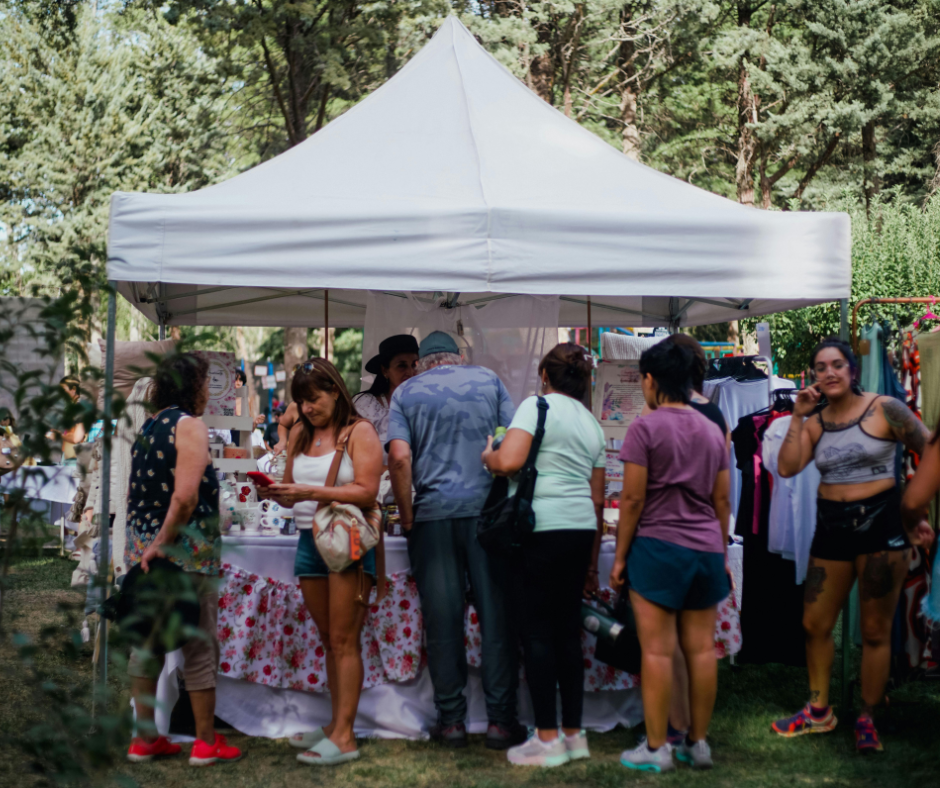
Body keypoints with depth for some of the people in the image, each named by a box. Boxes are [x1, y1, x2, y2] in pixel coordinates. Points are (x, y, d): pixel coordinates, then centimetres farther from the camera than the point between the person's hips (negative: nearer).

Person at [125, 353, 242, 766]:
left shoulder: (147, 428, 12)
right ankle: (206, 742, 7)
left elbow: (134, 494, 15)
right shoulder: (190, 426, -11)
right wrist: (163, 542, -15)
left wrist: (145, 542, 19)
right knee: (200, 646, 2)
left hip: (142, 548, 7)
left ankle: (145, 739, 18)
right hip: (186, 550, -7)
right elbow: (185, 494, -22)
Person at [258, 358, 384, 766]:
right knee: (328, 640, 10)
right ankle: (336, 723, 17)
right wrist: (276, 493, -6)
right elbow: (293, 493, 17)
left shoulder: (359, 431, -5)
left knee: (344, 640, -7)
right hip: (309, 540, 6)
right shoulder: (300, 433, 13)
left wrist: (311, 492, -21)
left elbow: (366, 492, -14)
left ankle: (344, 737, -7)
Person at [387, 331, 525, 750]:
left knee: (443, 620, 4)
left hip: (434, 512, 0)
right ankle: (500, 719, 3)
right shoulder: (488, 380, 12)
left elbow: (400, 457, -3)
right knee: (497, 614, 2)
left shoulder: (406, 392, 9)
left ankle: (451, 720, 7)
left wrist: (407, 516, 5)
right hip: (488, 507, 0)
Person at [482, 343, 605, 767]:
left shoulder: (537, 405, -3)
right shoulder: (592, 424, 18)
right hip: (583, 528, 7)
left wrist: (487, 456, 5)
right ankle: (574, 735, 16)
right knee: (568, 629, 12)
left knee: (537, 631, -1)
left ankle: (548, 739, 1)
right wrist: (592, 562, 24)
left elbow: (509, 462, -18)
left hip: (544, 529, -7)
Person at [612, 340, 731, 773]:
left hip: (658, 546, -6)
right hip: (707, 550, 6)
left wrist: (620, 557, -1)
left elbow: (633, 499, -8)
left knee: (657, 650, -3)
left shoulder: (645, 428, -7)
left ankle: (656, 749, 0)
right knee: (701, 648, 8)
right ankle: (698, 744, 14)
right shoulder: (712, 431, 12)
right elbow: (722, 501, 14)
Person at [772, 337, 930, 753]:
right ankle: (819, 711, 23)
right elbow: (787, 467, -8)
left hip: (880, 523, -4)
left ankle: (867, 720, 14)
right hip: (832, 527, 5)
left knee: (875, 631, 2)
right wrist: (798, 415, -10)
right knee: (815, 624, 8)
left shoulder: (884, 409, -7)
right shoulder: (814, 422, 4)